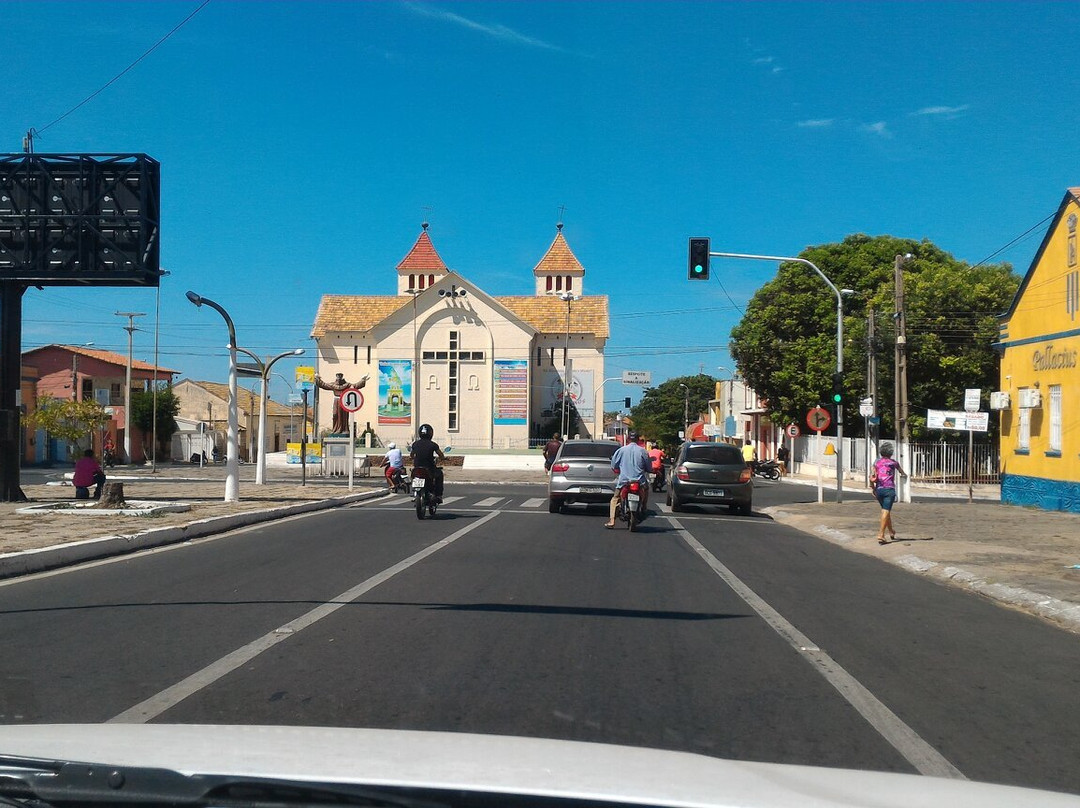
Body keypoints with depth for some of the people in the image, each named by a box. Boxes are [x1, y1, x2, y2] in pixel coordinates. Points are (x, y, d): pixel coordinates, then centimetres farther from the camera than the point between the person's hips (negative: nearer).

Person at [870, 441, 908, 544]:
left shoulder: (877, 462, 6)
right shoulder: (893, 463, 5)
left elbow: (872, 478, -5)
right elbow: (901, 471, 28)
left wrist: (873, 487, 9)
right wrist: (905, 474, 50)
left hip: (879, 489, 3)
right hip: (889, 489, -3)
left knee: (886, 510, 19)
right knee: (886, 511, -8)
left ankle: (891, 532, 30)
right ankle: (881, 535, -18)